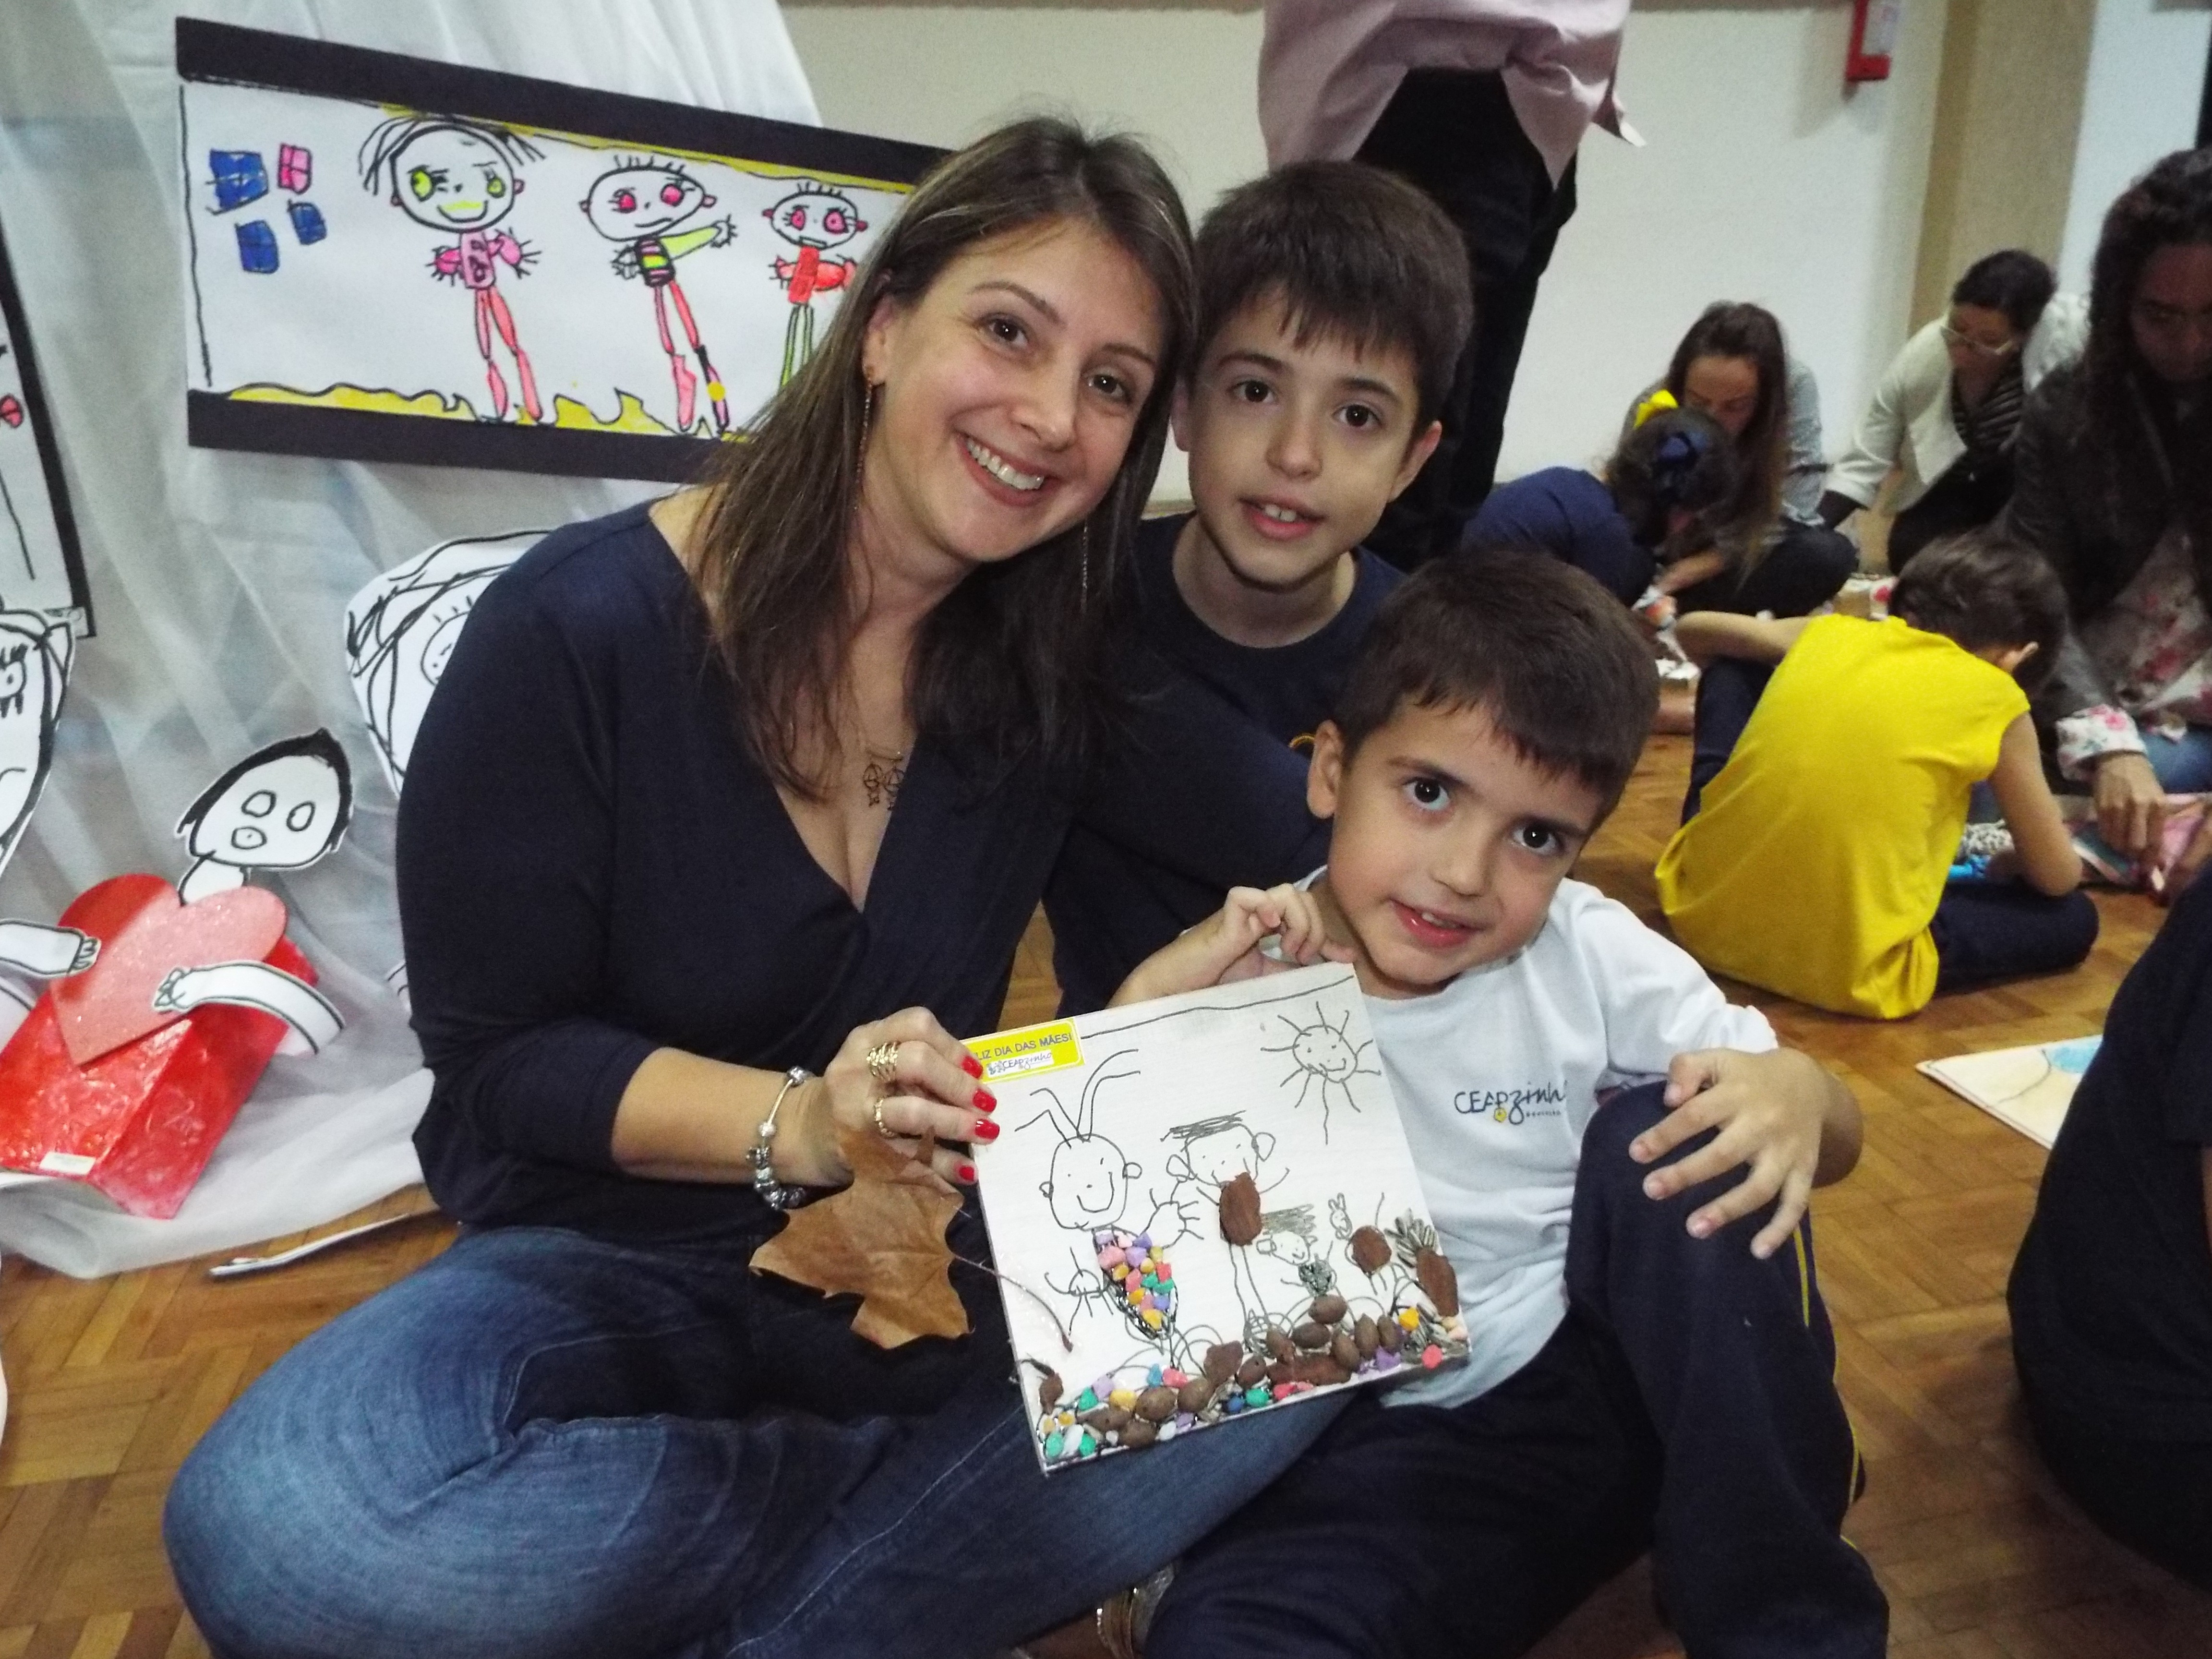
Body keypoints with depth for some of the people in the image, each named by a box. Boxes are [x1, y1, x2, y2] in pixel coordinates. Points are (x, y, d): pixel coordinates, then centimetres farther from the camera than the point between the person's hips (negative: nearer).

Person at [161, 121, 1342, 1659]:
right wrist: (797, 1124, -27)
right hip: (611, 1262, -2)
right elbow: (499, 1056, -11)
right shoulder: (581, 630, -15)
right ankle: (958, 1509, -12)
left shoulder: (1061, 653, -4)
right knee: (277, 1531, -31)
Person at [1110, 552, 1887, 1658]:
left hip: (1637, 1384, 2)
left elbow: (1840, 1132, 2)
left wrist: (1794, 1094, -23)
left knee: (1668, 1133, -24)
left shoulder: (1593, 958, -3)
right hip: (1402, 1453, -2)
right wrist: (1153, 997, -24)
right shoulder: (1242, 976, -9)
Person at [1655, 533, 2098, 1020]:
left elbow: (1692, 630, 32)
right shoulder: (1994, 699, 2)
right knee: (2073, 917, 20)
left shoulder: (1830, 632, 11)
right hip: (1846, 969, -3)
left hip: (1699, 911, 4)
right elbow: (2058, 877, 11)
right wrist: (2007, 866, 34)